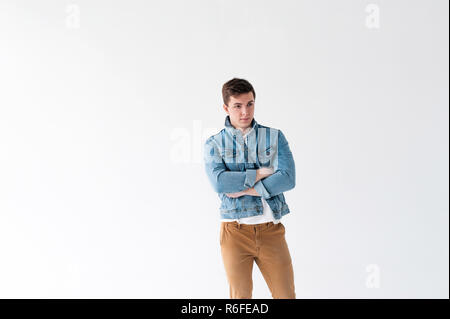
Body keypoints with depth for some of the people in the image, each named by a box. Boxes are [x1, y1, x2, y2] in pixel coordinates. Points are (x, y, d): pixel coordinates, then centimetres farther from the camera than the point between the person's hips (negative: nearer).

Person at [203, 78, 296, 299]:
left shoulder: (275, 137, 7)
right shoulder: (214, 144, 4)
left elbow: (288, 178, -8)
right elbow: (219, 182, -14)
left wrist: (244, 189, -12)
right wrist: (260, 173, -10)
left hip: (271, 230, 1)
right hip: (235, 230, -1)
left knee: (286, 295, 2)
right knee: (240, 297, 5)